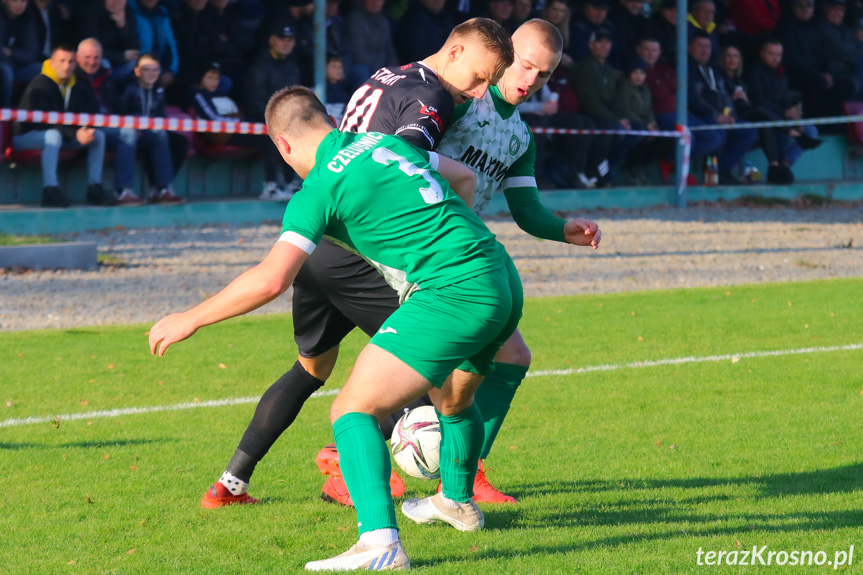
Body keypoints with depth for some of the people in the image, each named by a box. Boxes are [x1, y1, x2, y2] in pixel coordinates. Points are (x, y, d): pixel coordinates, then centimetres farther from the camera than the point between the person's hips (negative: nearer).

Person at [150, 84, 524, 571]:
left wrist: (191, 319, -7)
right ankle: (459, 503, 59)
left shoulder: (321, 188, -6)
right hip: (503, 280, 9)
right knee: (453, 399, 34)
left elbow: (271, 279, -16)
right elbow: (466, 179, 28)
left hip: (454, 291, -9)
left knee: (354, 410, -10)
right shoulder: (385, 141, 15)